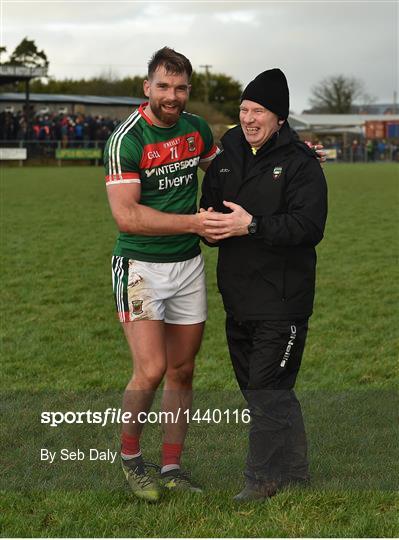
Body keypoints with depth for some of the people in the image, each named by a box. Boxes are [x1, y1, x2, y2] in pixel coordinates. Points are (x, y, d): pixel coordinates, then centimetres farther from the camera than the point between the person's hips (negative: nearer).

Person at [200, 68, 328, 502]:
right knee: (256, 387, 15)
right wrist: (210, 225, -4)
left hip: (282, 299, -8)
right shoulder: (226, 158, 11)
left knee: (267, 388, -6)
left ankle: (264, 477, 8)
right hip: (238, 297, 8)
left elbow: (309, 226, -20)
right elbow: (209, 205, 19)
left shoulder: (299, 162, -9)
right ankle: (295, 473, 28)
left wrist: (252, 225, -26)